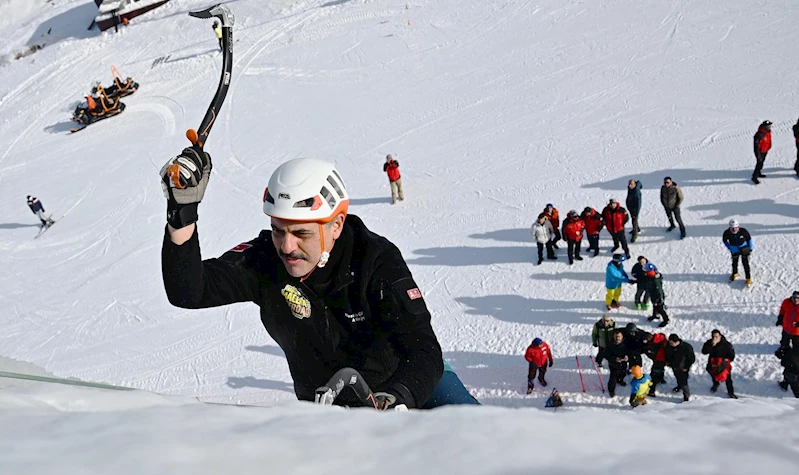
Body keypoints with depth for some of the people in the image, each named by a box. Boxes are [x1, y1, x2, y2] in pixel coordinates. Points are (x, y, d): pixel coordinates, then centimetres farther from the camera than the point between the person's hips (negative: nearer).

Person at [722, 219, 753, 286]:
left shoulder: (743, 231, -28)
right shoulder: (727, 233, -26)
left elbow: (749, 239, -10)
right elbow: (724, 241, -4)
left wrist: (750, 249, -2)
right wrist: (730, 248, -8)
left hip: (744, 249, -2)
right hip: (735, 250, 2)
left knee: (745, 263, 0)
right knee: (734, 262, 19)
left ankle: (748, 278, 13)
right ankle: (734, 273, 48)